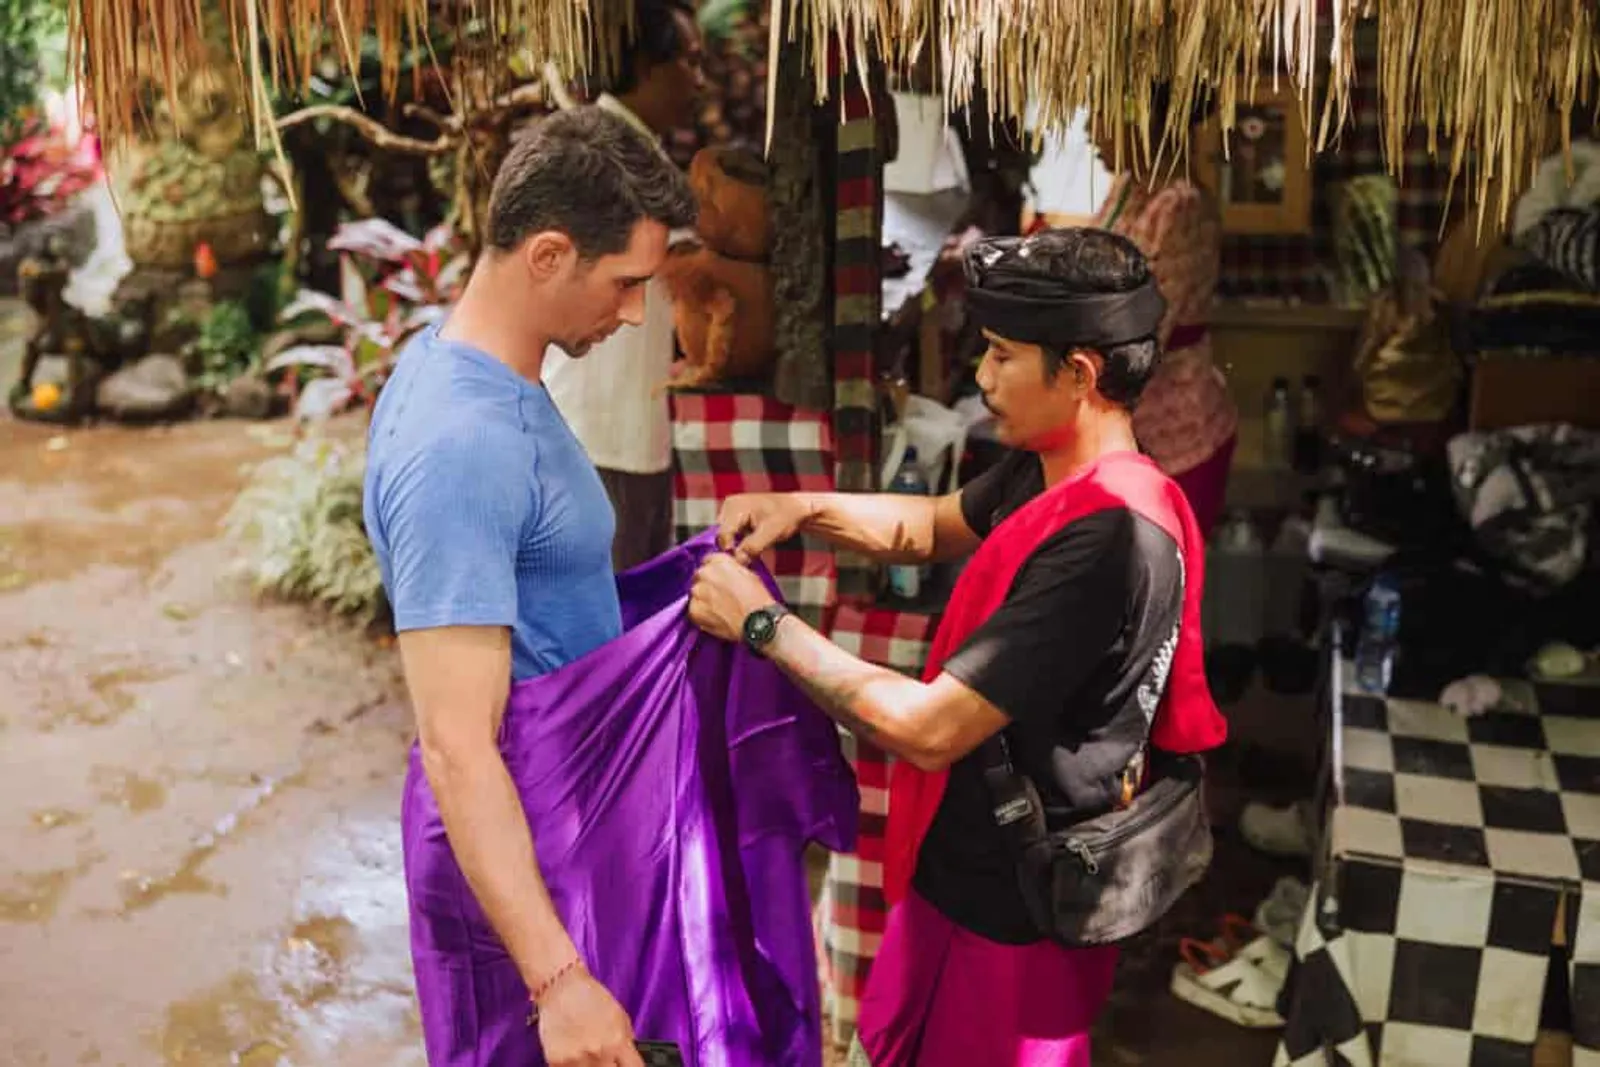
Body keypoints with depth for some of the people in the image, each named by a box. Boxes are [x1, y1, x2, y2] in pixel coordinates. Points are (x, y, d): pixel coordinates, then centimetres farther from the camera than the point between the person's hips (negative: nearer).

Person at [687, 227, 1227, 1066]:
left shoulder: (1104, 539, -32)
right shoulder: (1048, 474, -2)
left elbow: (929, 729, -32)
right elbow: (936, 527, 17)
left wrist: (762, 624, -22)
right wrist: (806, 511, -2)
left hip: (1017, 913, -8)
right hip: (963, 871, 8)